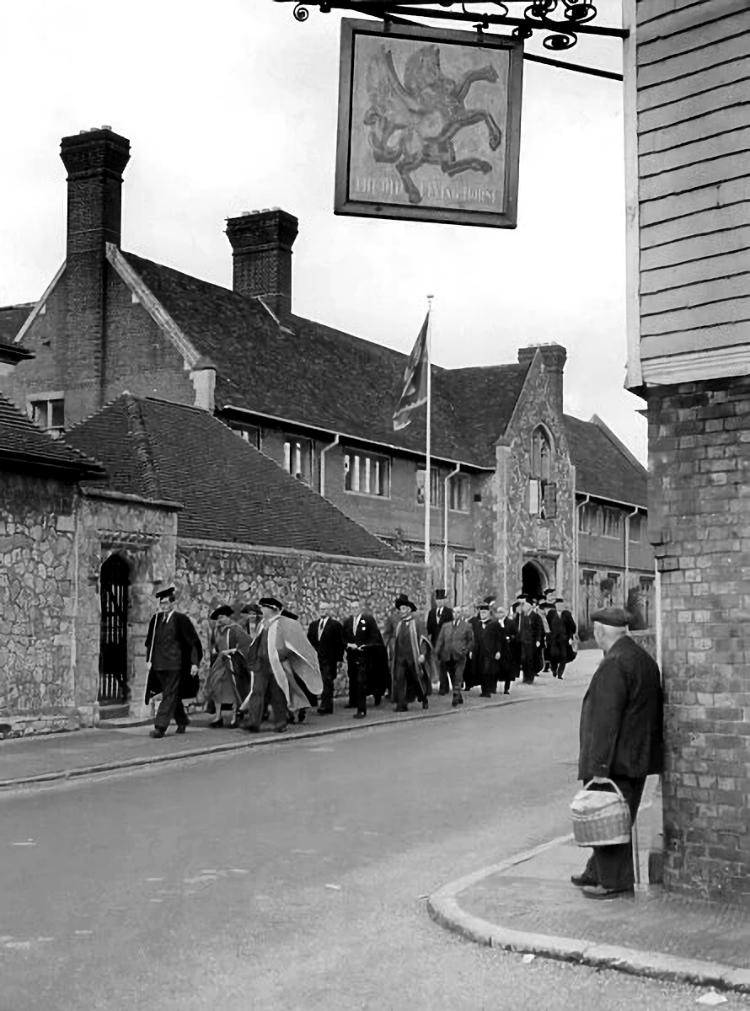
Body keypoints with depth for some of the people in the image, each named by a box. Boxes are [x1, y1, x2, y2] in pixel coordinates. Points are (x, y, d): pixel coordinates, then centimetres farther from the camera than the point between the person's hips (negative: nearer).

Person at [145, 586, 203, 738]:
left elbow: (193, 642, -7)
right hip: (159, 664, 6)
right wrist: (149, 660, 8)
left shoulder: (181, 619, -7)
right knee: (172, 696, 15)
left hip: (175, 664, -6)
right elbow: (150, 641, 18)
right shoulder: (156, 619, 8)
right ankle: (182, 721, 30)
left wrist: (194, 663, -11)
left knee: (170, 696, -8)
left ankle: (160, 727, -10)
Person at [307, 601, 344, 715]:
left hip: (329, 660, -5)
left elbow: (340, 644, -2)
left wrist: (339, 659, -8)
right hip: (315, 658, 5)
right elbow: (309, 641, 16)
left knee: (327, 683, -7)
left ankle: (325, 706, -8)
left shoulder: (336, 625, 0)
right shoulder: (313, 625, 16)